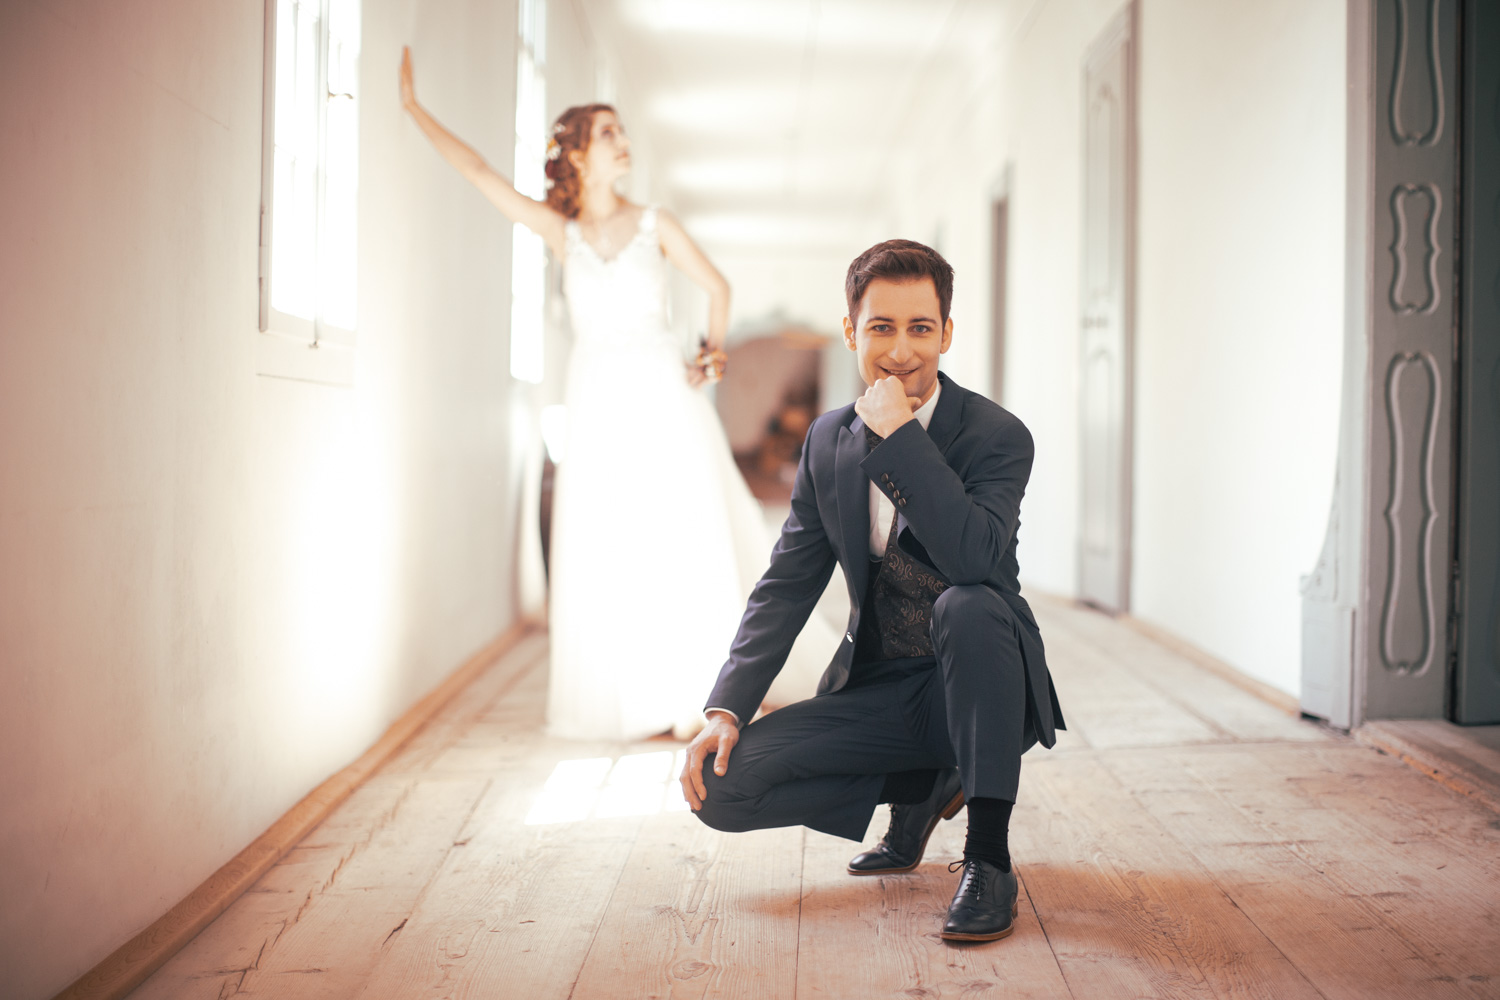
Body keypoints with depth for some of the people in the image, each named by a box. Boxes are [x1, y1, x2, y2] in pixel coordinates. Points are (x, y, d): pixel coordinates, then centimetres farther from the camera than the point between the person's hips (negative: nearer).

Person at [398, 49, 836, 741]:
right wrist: (414, 107, 10)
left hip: (662, 396, -1)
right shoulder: (561, 232, 9)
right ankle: (632, 700, 7)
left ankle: (696, 697, 0)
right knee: (605, 556, -1)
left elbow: (716, 285, 16)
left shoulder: (655, 225, 8)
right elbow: (477, 171, 10)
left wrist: (714, 346, 3)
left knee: (685, 540, -6)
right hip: (595, 404, 1)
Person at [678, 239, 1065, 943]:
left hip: (978, 690, -4)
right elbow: (788, 584, 4)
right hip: (876, 692, 5)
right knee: (722, 782, -13)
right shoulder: (829, 441, 2)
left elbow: (975, 557, -34)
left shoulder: (998, 437, -14)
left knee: (968, 606, -37)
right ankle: (922, 788, 10)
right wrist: (726, 708, -7)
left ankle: (988, 857, -23)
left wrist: (899, 433, -31)